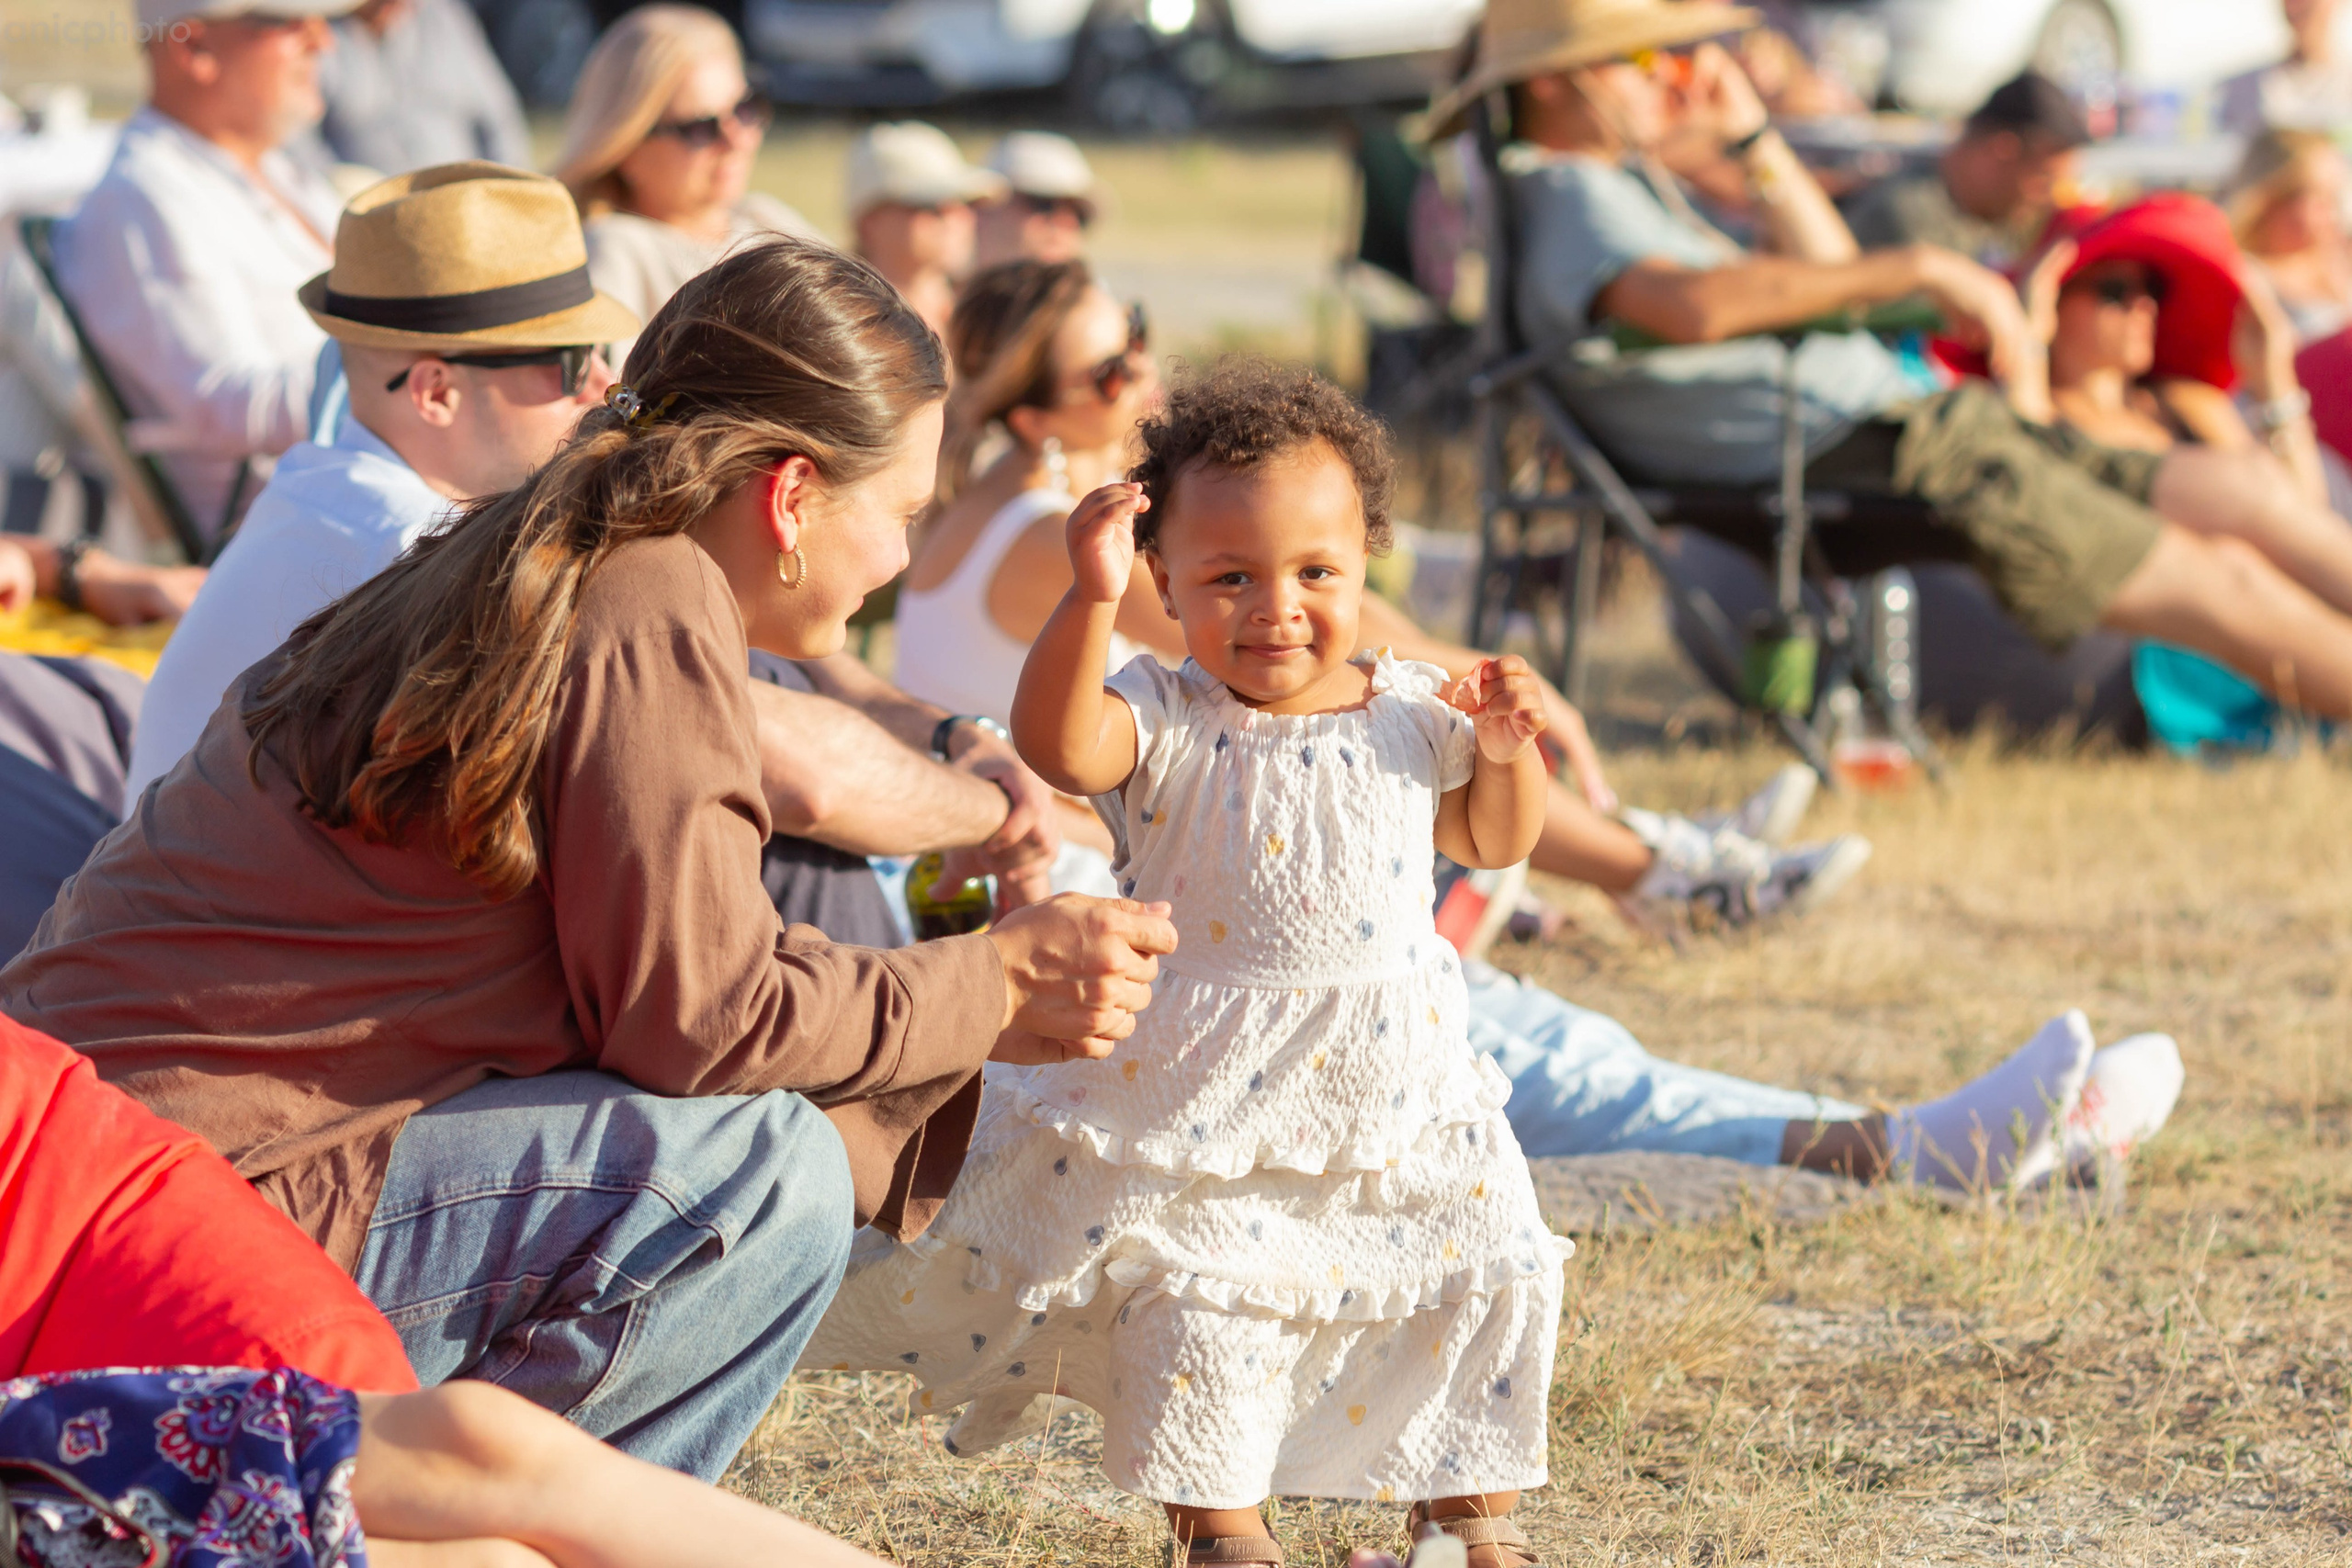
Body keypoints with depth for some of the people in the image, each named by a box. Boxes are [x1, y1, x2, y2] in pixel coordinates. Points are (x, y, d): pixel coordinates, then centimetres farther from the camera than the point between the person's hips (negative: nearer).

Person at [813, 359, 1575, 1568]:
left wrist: (1506, 750, -3)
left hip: (1393, 1095, 4)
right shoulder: (1166, 727, -11)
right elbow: (1057, 746, -31)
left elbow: (1493, 840, 17)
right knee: (1195, 1299, -8)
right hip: (1201, 1106, -4)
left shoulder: (1409, 720, 3)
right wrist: (1090, 602, -43)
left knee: (1484, 1282, 8)